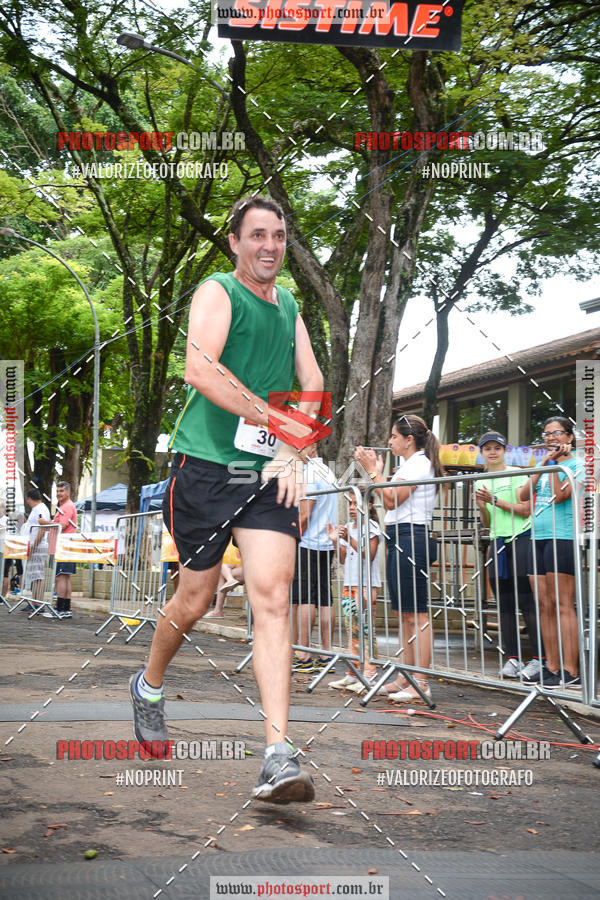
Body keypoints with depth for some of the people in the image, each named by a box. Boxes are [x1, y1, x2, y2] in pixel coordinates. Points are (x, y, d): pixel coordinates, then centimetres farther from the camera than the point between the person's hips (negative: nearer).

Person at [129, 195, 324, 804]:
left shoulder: (289, 306, 18)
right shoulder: (217, 292, -2)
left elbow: (312, 383, 13)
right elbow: (199, 370, -19)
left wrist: (292, 452, -3)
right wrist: (274, 417, -20)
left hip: (270, 474, 4)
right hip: (207, 464, -4)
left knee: (272, 600, -11)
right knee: (194, 601, 7)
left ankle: (279, 757, -18)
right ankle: (149, 684, 38)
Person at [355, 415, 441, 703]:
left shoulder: (419, 463, -8)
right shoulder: (412, 464, 23)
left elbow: (392, 499, -16)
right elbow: (391, 503, 17)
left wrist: (373, 471, -10)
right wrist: (377, 470, 16)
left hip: (411, 537, -11)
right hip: (400, 540, 11)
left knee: (416, 614, -11)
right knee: (405, 614, 11)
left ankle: (421, 684, -11)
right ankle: (406, 678, 15)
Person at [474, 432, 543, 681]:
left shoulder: (516, 474, -1)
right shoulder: (480, 482, 16)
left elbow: (525, 510, -9)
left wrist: (495, 501, -13)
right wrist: (482, 507, -1)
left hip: (521, 539, -6)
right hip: (498, 543, 6)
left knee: (526, 600, -10)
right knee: (505, 604, 3)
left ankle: (539, 658, -9)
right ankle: (512, 658, 6)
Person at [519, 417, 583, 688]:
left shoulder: (576, 464, -1)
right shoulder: (547, 466, 21)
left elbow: (559, 496, -14)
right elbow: (524, 495, 9)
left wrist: (555, 463, -8)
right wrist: (543, 465, 5)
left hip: (562, 538, -8)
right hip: (539, 539, 8)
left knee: (562, 605, -11)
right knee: (544, 605, 6)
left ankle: (570, 671, -11)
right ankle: (552, 667, 10)